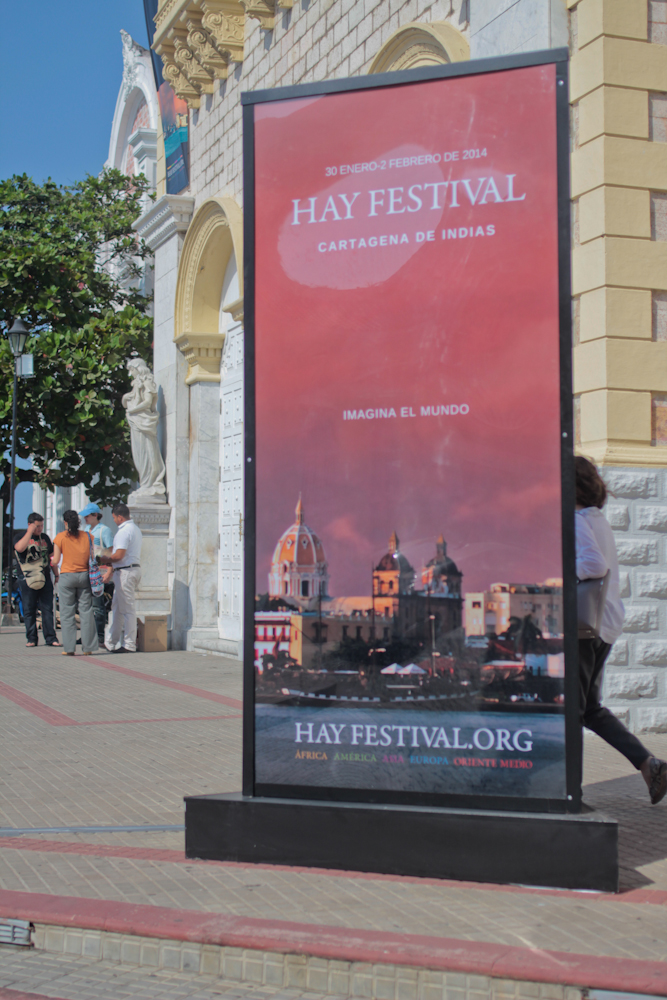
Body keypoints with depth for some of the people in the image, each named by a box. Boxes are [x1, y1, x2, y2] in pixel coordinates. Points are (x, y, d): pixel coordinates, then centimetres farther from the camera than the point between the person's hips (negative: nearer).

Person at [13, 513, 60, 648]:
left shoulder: (45, 538, 16)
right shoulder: (20, 536, 3)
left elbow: (51, 557, 23)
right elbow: (19, 548, -20)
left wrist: (56, 575, 19)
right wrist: (30, 532, -15)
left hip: (45, 578, 3)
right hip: (28, 579, -3)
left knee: (48, 609, 0)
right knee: (29, 610, 1)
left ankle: (50, 638, 1)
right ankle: (31, 638, 7)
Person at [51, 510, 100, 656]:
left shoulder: (60, 537, -3)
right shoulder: (87, 536, 4)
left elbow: (56, 561, -3)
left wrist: (51, 560, 18)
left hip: (67, 576, -2)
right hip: (84, 576, 2)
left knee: (67, 612, 3)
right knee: (86, 611, 5)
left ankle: (69, 648, 1)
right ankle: (88, 647, 5)